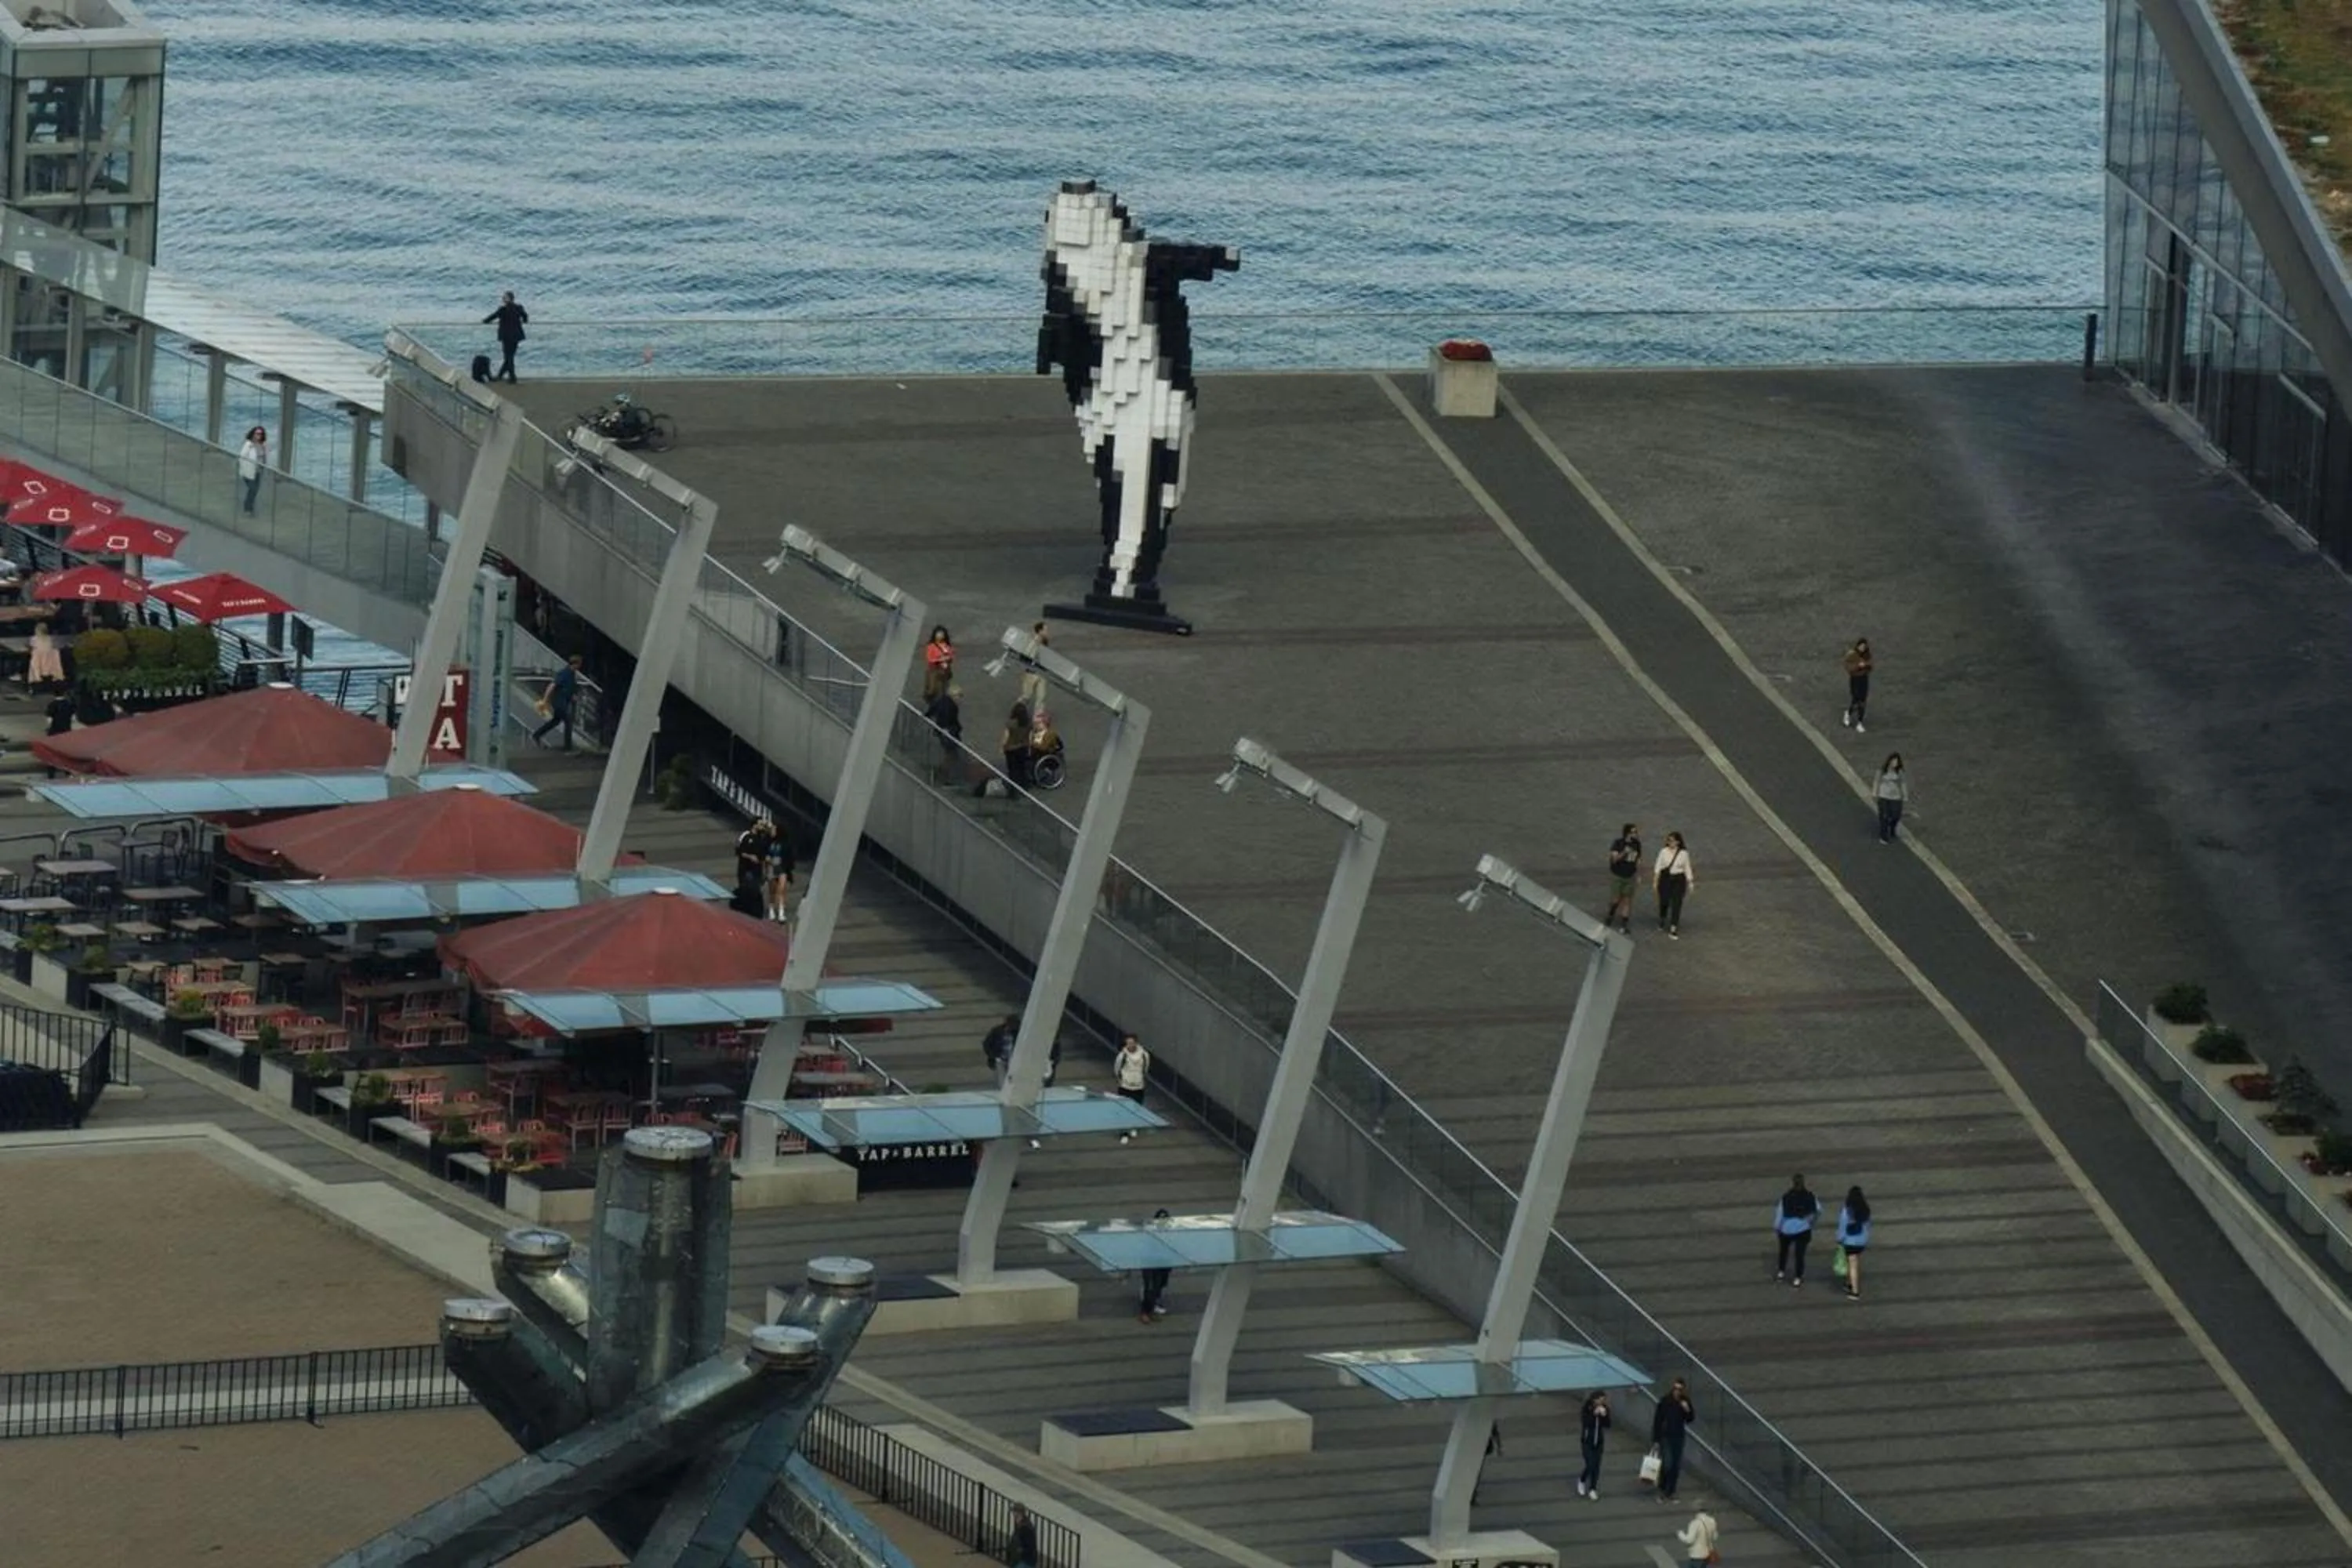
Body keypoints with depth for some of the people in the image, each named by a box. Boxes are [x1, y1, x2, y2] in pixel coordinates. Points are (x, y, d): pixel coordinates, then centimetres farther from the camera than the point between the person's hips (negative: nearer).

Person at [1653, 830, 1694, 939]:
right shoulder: (1664, 852, -3)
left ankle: (1673, 930, -3)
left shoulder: (1684, 853, -3)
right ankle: (1662, 922, 39)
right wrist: (1655, 880, -1)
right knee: (1664, 902, 9)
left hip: (1678, 880, -1)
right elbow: (1658, 866, 1)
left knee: (1676, 904, -6)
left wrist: (1690, 883, 6)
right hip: (1665, 878, 1)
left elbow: (1687, 869, 4)